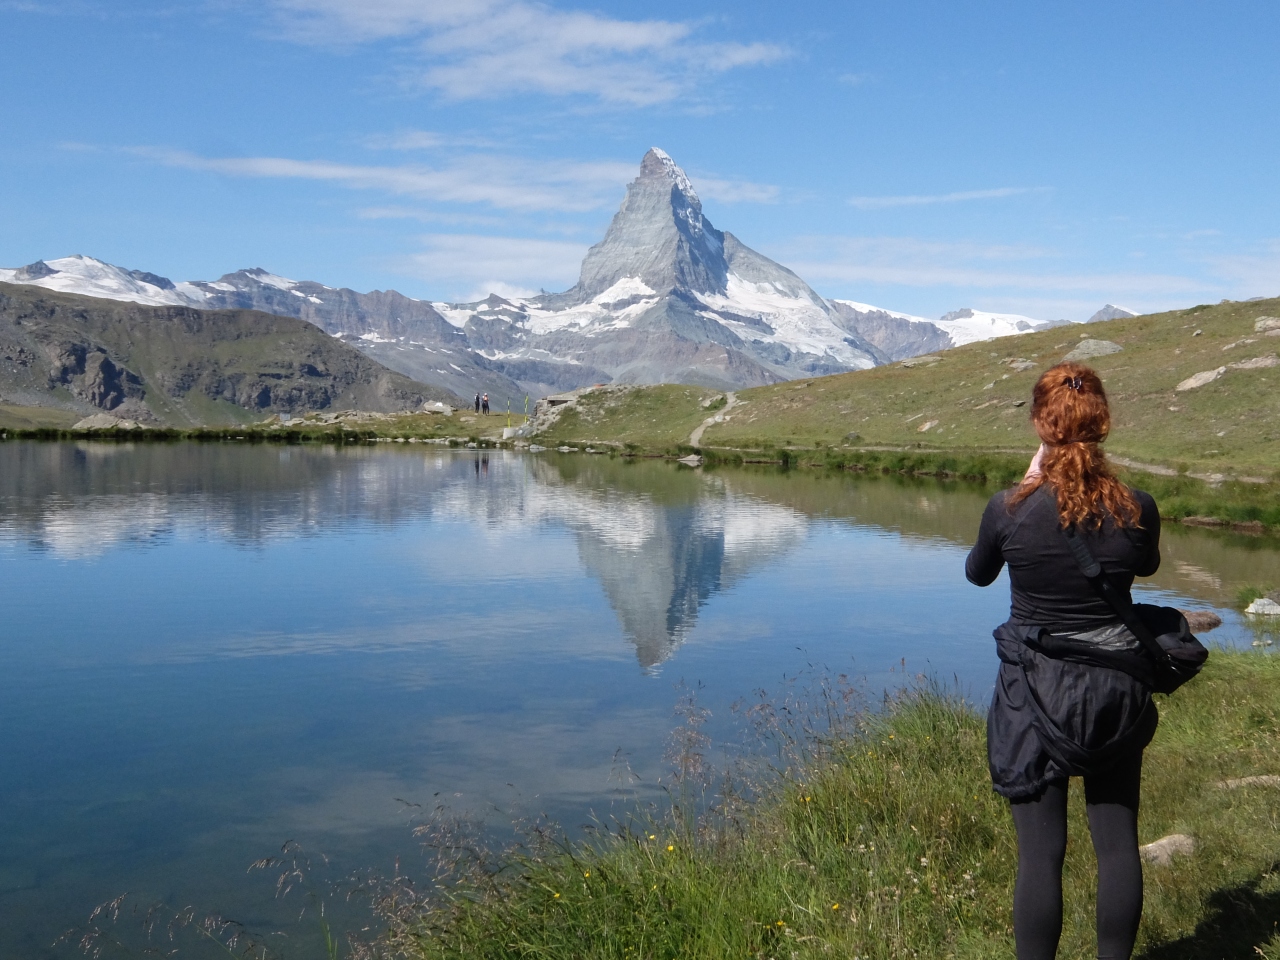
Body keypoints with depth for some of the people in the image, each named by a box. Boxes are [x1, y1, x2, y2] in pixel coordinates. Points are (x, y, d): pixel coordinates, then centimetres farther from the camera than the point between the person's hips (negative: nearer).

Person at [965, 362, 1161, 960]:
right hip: (1116, 691, 2)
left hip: (1035, 696, -2)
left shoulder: (1010, 508, -15)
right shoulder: (1136, 509, -10)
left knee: (1040, 852, 5)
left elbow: (977, 574, 6)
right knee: (1118, 842, 15)